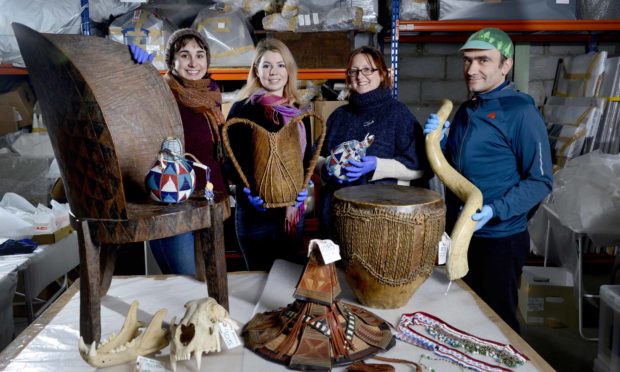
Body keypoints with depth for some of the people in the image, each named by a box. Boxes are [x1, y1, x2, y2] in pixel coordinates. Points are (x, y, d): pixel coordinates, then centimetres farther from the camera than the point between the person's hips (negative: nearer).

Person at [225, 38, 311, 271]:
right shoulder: (243, 109, -5)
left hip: (293, 209, 5)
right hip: (256, 210, -5)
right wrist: (248, 191, -22)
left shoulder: (297, 111, 10)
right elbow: (232, 160, -7)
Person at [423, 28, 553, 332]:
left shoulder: (520, 111, -15)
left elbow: (540, 180, -15)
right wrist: (438, 141, -4)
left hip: (499, 240, -7)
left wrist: (495, 211, -27)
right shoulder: (466, 110, 8)